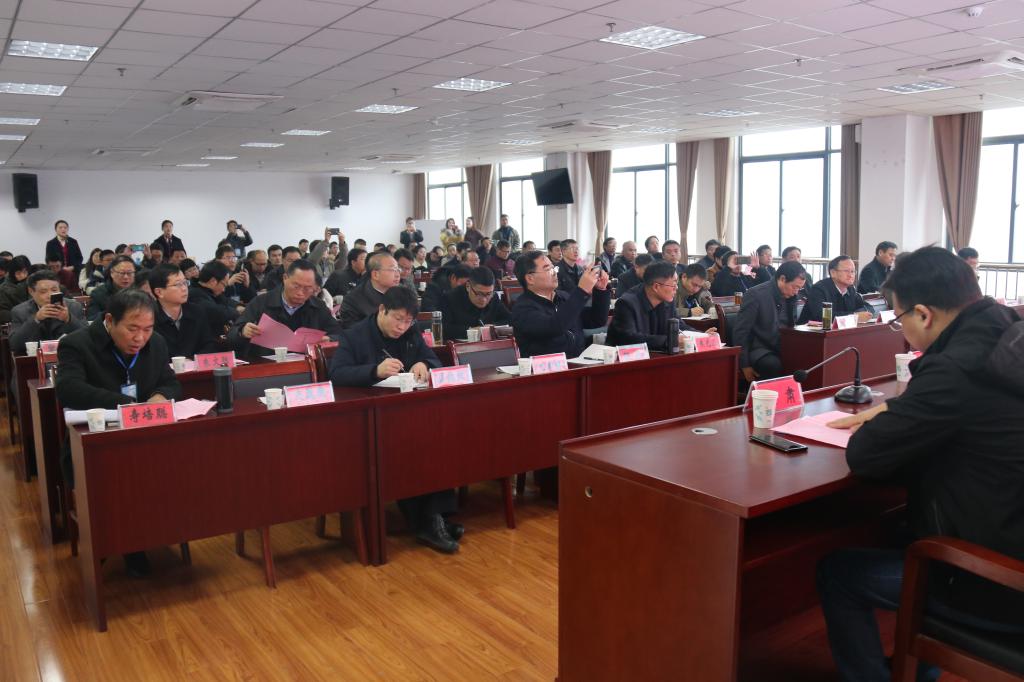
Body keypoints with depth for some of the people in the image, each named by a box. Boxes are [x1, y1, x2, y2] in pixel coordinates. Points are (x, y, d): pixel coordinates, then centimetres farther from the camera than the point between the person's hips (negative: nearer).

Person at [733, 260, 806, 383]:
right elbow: (740, 332, -13)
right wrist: (745, 365, -15)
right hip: (758, 350, -6)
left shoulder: (791, 297, 7)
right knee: (775, 365, -36)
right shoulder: (756, 295, -13)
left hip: (782, 350, 6)